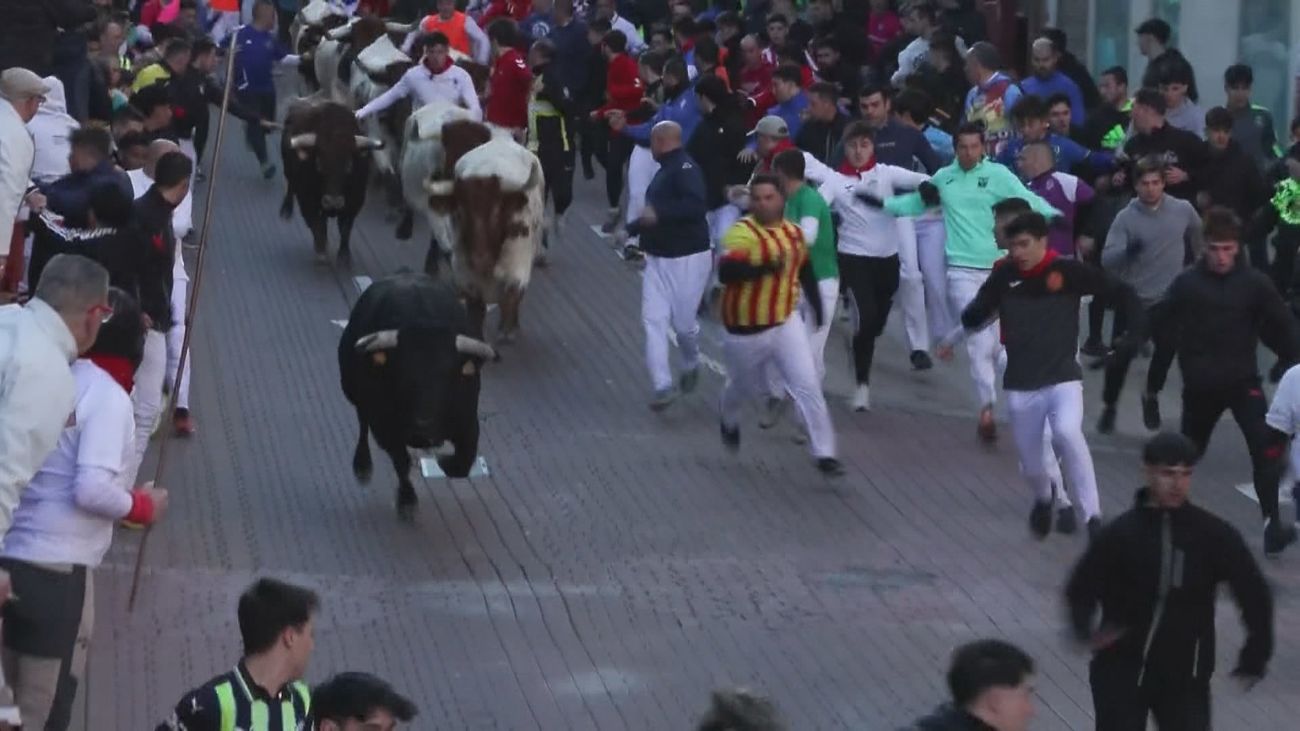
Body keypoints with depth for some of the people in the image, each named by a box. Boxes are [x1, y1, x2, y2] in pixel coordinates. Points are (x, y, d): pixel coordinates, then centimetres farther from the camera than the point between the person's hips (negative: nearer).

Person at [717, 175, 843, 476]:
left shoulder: (794, 232, 1)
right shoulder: (742, 232, -20)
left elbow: (805, 269, 20)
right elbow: (725, 272, -36)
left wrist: (817, 306, 25)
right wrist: (766, 267, -46)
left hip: (786, 322, 4)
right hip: (746, 330, -3)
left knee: (808, 386, -10)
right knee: (742, 385, 19)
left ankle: (824, 454, -6)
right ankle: (729, 422, 54)